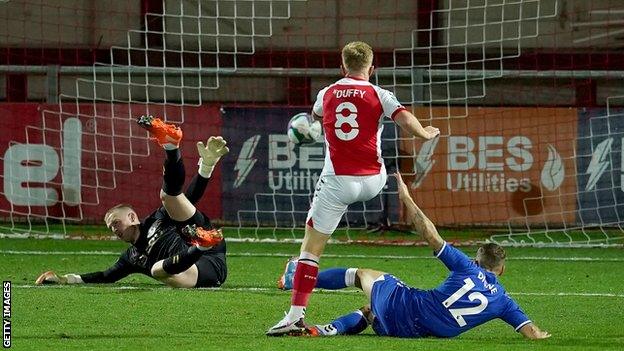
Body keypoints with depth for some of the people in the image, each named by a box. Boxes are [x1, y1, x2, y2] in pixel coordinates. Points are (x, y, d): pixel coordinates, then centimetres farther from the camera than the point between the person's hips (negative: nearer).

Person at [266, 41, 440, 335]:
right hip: (372, 181, 0)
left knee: (311, 248, 0)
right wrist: (426, 134, 7)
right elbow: (406, 120, -14)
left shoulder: (326, 94, 8)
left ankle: (296, 314, -9)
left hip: (337, 181, 0)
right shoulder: (378, 95, 0)